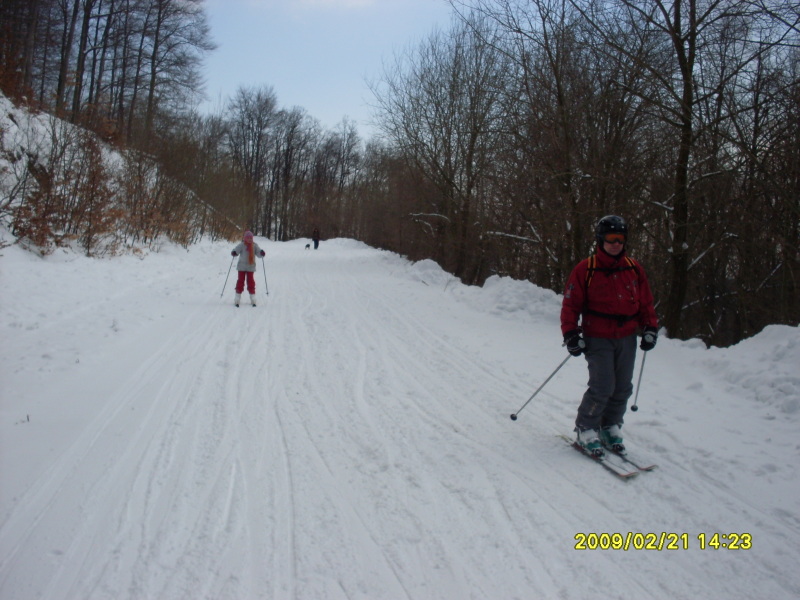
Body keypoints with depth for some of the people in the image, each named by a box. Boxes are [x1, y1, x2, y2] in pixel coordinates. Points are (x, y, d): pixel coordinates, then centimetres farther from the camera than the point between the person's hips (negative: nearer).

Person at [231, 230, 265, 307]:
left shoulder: (254, 245, 3)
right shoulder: (242, 245, -5)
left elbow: (258, 253, -1)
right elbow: (236, 250, -13)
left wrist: (262, 253, -23)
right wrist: (234, 253, -36)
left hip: (251, 267, 2)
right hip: (242, 267, -2)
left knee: (251, 281, 4)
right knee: (241, 281, 0)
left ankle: (253, 299, 9)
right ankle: (237, 299, 5)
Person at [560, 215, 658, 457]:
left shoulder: (634, 269, 7)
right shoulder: (586, 269, -7)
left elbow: (646, 302, 14)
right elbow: (571, 304, -6)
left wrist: (650, 328, 7)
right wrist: (571, 334, -12)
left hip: (627, 339, 5)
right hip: (598, 339, -5)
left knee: (622, 388, 9)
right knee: (603, 387, -11)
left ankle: (610, 427, 27)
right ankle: (586, 429, 7)